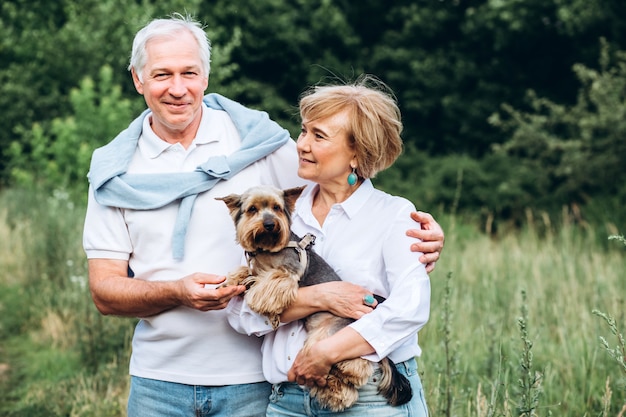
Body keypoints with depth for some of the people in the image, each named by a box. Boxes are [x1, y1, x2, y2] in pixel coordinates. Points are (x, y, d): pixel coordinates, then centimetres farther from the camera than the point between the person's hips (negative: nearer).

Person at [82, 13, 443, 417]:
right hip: (159, 383, 1)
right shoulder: (116, 170, 2)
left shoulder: (258, 141, -2)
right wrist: (177, 293, -19)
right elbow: (105, 291, -1)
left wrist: (415, 235, -16)